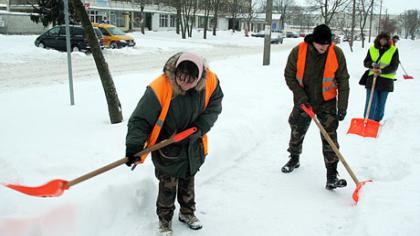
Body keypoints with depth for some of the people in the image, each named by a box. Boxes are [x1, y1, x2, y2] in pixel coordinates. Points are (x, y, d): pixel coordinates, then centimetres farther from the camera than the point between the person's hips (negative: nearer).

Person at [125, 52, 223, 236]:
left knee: (188, 182, 22)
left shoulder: (210, 81, -21)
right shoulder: (160, 88, -33)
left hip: (192, 145, 4)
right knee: (167, 186, 5)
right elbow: (140, 119, -26)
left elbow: (215, 104, -2)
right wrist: (134, 146, -37)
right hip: (166, 147, -4)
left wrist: (201, 127, -16)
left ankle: (187, 213, 45)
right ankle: (165, 221, 30)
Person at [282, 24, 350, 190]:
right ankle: (294, 159, 44)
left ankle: (331, 176, -4)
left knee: (330, 137, -10)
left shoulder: (336, 54, -15)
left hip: (327, 102, -1)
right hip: (303, 101, 2)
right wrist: (301, 96, -15)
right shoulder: (298, 52, -17)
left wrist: (342, 107, -11)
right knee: (297, 131, 17)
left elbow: (343, 82, -8)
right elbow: (289, 75, -6)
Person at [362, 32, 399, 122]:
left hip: (386, 81, 0)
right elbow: (366, 62, 7)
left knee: (381, 104, 9)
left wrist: (382, 71, -22)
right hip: (372, 79, 1)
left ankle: (376, 121, 24)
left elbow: (394, 67, -7)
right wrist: (372, 64, -16)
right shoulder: (372, 49, 5)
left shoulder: (393, 50, -1)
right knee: (371, 103, -3)